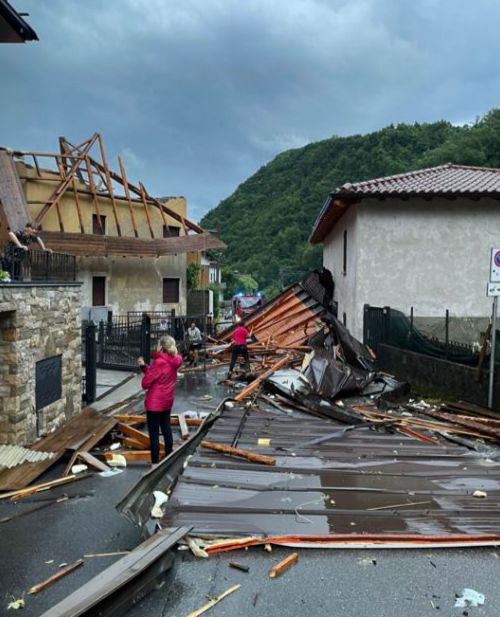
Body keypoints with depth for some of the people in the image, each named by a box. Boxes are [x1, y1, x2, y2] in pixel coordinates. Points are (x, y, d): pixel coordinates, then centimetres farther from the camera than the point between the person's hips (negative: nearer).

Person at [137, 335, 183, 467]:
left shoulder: (159, 362, -23)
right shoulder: (173, 362, 2)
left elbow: (145, 383, -15)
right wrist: (143, 366, 2)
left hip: (155, 402, -8)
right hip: (167, 401, 8)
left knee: (154, 433, 1)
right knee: (166, 429, 18)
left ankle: (155, 464, 7)